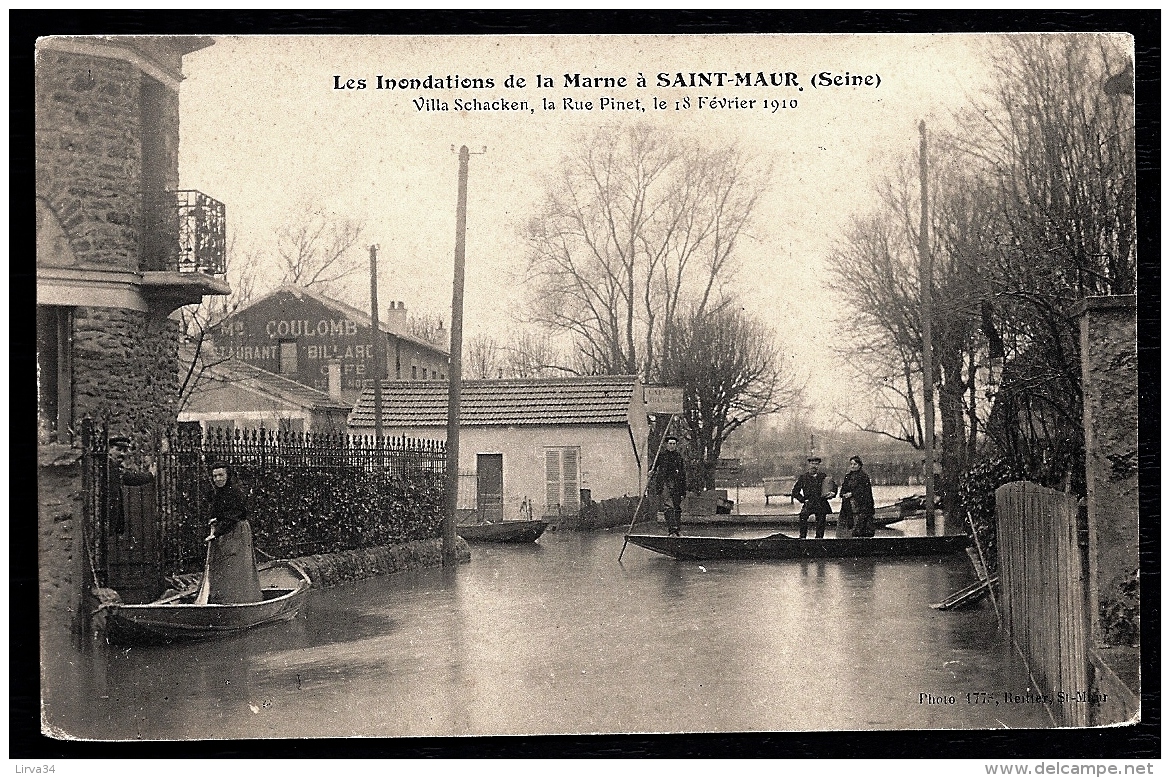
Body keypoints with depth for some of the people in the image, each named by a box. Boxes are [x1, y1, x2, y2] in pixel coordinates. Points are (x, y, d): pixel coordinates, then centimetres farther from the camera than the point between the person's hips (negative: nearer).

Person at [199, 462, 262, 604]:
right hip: (220, 536, 9)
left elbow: (232, 518, -18)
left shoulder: (234, 492, -14)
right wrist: (212, 520, -4)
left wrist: (216, 533, -18)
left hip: (234, 535, -9)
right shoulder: (217, 494, 13)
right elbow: (210, 515, 20)